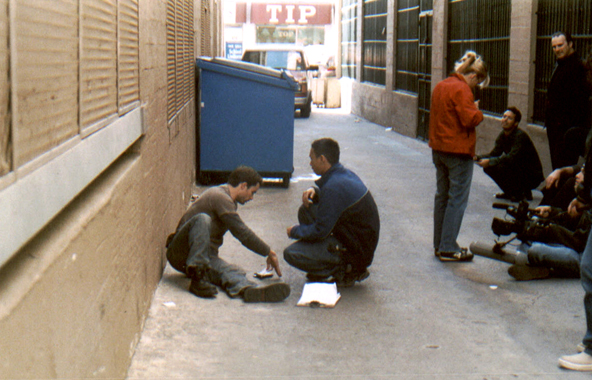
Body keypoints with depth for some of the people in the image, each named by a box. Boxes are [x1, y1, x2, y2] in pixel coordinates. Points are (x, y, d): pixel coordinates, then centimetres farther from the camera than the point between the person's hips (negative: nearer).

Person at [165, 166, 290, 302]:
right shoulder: (220, 197, -13)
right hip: (180, 252, -7)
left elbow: (240, 233, 26)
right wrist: (269, 253, -4)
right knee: (202, 219, -34)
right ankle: (198, 278, -36)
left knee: (231, 270, -25)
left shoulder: (222, 194, 19)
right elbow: (242, 233, -14)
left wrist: (269, 253, 23)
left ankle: (247, 289, -60)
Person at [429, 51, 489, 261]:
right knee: (457, 199, -3)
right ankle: (448, 248, -2)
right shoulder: (462, 90, -17)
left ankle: (439, 244, 22)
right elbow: (469, 119, -24)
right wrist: (478, 111, -3)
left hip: (438, 148, 9)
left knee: (442, 195, 15)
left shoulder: (441, 86, 11)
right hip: (458, 151, -9)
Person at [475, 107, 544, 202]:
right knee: (488, 167, -5)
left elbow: (511, 158, -32)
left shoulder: (520, 136, -22)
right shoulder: (503, 135, 3)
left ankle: (519, 193, -8)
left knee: (500, 167, -29)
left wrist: (489, 161, -38)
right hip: (518, 170, 8)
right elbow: (494, 154, -1)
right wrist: (477, 158, -19)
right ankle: (510, 192, 8)